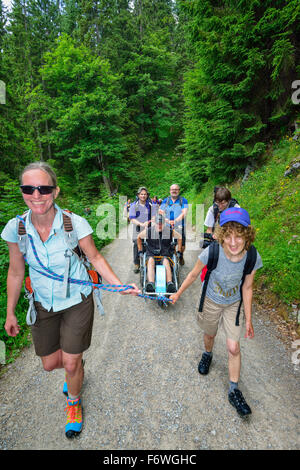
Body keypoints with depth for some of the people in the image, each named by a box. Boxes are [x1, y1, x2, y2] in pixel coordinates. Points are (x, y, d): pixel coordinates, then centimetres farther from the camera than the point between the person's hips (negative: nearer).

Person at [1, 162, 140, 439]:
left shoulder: (75, 223, -23)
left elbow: (95, 257, -9)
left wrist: (121, 286, -19)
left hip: (77, 301, -3)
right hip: (44, 304, 3)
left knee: (71, 364, 8)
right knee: (50, 364, 17)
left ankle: (73, 403, 45)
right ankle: (76, 373, 56)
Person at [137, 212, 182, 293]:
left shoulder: (170, 231, 3)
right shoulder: (148, 231, 3)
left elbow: (179, 237, 21)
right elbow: (139, 237, 20)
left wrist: (179, 251, 19)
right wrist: (140, 251, 18)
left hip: (165, 254, 0)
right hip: (151, 254, 0)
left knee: (166, 261, -35)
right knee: (151, 261, -35)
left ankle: (170, 283, -48)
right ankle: (150, 284, -52)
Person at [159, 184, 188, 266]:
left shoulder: (183, 200, 3)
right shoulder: (165, 201, 9)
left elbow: (184, 213, -10)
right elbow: (160, 213, 0)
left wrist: (175, 221, -25)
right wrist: (167, 221, -18)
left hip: (180, 227, -1)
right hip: (167, 228, 1)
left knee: (182, 246, 1)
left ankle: (181, 257, 34)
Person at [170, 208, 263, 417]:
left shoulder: (252, 257, -26)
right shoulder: (211, 252, -33)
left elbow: (247, 288, -10)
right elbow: (194, 275, -15)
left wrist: (248, 319, -2)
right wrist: (178, 294, -2)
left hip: (234, 304, 1)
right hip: (211, 301, 0)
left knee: (234, 348, 5)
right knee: (210, 335, 24)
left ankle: (234, 391, 30)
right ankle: (208, 355, 59)